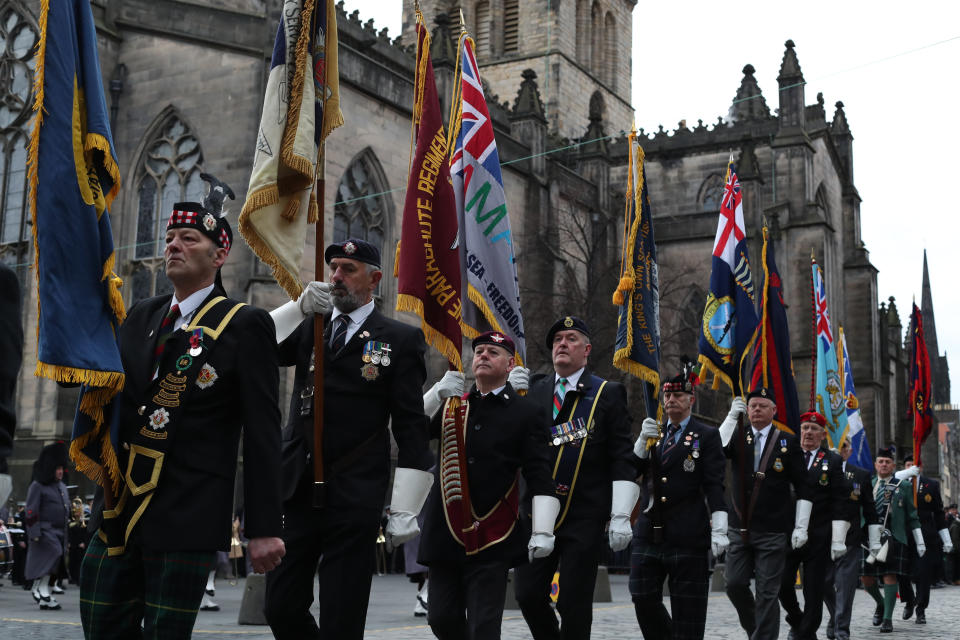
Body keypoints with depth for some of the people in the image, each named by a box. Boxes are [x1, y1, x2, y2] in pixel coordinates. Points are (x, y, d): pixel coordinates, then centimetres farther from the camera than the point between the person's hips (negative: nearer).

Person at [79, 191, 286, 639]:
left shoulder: (245, 325, -5)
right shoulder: (141, 317, 15)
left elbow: (261, 430, -9)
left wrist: (264, 527, -12)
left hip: (186, 516, -6)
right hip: (120, 509, 6)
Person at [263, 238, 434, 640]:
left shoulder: (400, 339, 2)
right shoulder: (308, 327, 14)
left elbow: (411, 429, -2)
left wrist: (405, 509, -7)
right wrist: (298, 307, -12)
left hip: (354, 499, -4)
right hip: (297, 491, 4)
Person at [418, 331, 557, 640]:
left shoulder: (528, 412, 2)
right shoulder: (450, 404, 14)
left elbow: (540, 476, -4)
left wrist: (542, 532, -12)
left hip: (492, 538, -4)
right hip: (445, 532, 4)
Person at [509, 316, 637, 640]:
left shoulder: (608, 393, 2)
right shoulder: (533, 389, 11)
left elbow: (623, 459, -2)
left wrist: (621, 516, -9)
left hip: (584, 516, -3)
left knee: (573, 602, 1)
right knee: (528, 593, 4)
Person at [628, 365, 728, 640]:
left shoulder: (707, 436, 2)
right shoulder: (653, 434, 17)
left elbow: (715, 486, -5)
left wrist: (719, 530, -13)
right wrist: (643, 439, -4)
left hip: (688, 535, -4)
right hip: (649, 532, 5)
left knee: (687, 607, 0)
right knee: (643, 598, 3)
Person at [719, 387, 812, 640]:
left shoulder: (788, 442, 1)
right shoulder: (738, 437, 7)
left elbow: (802, 488, 1)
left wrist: (801, 527, -5)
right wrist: (732, 416, -19)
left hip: (773, 532, -3)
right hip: (740, 529, 3)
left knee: (767, 592, -1)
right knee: (735, 585, 4)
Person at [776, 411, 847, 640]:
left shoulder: (833, 461, 4)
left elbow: (839, 503, -1)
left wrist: (838, 539, -7)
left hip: (818, 537, -1)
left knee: (814, 591, 1)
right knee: (782, 584, -3)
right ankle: (796, 620, 23)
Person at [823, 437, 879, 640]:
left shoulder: (861, 475, 8)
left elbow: (870, 510, 9)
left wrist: (874, 541, 6)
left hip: (850, 540, 0)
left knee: (845, 586, -4)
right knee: (823, 585, 5)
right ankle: (835, 617, 30)